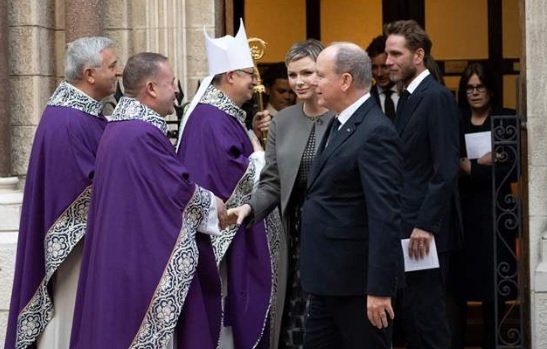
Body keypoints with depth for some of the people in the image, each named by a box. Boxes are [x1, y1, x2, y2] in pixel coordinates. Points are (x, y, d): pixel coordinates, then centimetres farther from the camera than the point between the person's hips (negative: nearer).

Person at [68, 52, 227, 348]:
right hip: (143, 253, -10)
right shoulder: (144, 133, -21)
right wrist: (213, 205, 4)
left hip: (121, 250, 10)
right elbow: (179, 188, -14)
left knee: (121, 325, 13)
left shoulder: (119, 126, 11)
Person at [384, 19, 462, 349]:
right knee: (411, 311, 10)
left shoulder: (437, 97, -12)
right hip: (407, 224, 9)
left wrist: (425, 225, -20)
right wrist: (405, 222, 11)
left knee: (426, 312, -5)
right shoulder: (408, 97, 15)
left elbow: (446, 170, -18)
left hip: (426, 227, -9)